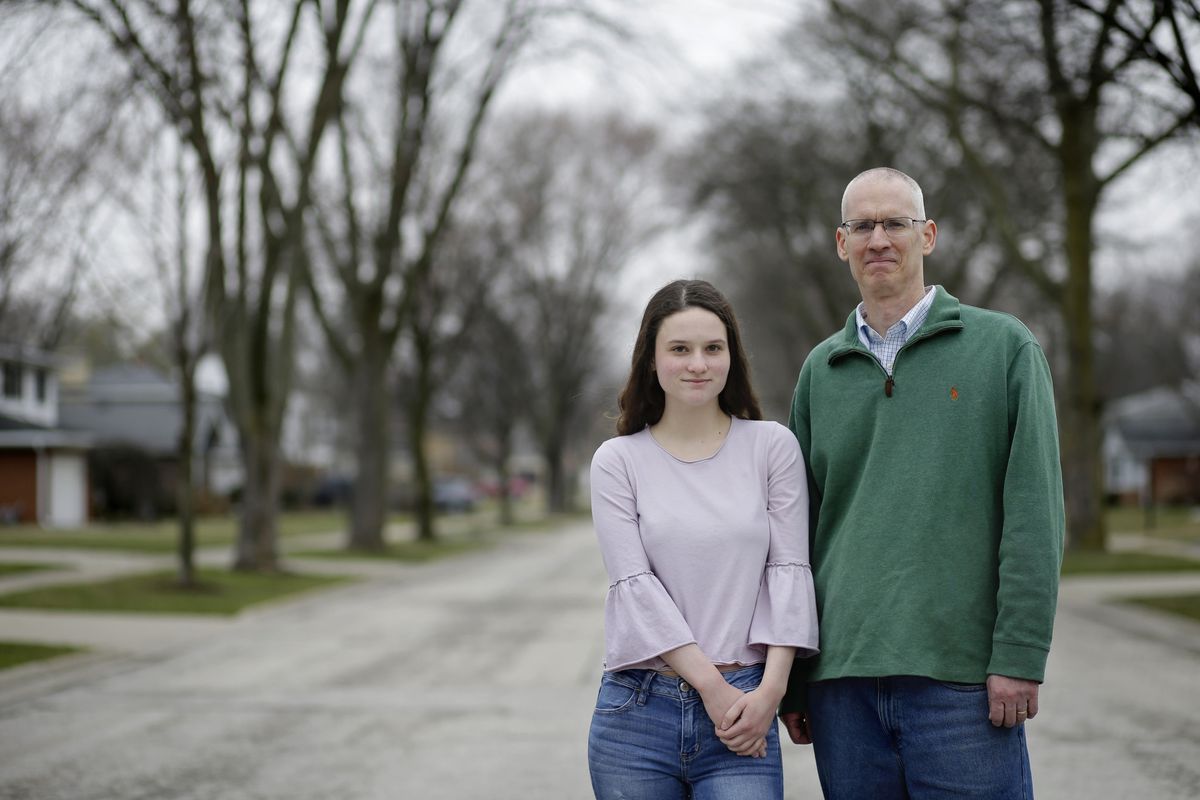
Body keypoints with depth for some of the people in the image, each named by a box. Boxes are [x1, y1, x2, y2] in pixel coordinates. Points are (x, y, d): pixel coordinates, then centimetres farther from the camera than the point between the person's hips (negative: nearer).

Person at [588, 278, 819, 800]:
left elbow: (788, 571, 1)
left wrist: (770, 689, -9)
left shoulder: (773, 446, 4)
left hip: (744, 712, -1)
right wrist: (711, 687, -11)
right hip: (636, 715, 1)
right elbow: (635, 585, -4)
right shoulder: (618, 460, 3)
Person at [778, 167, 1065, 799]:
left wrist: (1020, 655, -11)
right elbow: (797, 530, 14)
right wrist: (786, 675, 9)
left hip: (960, 675, -3)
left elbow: (1034, 515, -3)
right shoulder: (821, 369, 14)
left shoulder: (1003, 346, 3)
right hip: (841, 678, 4)